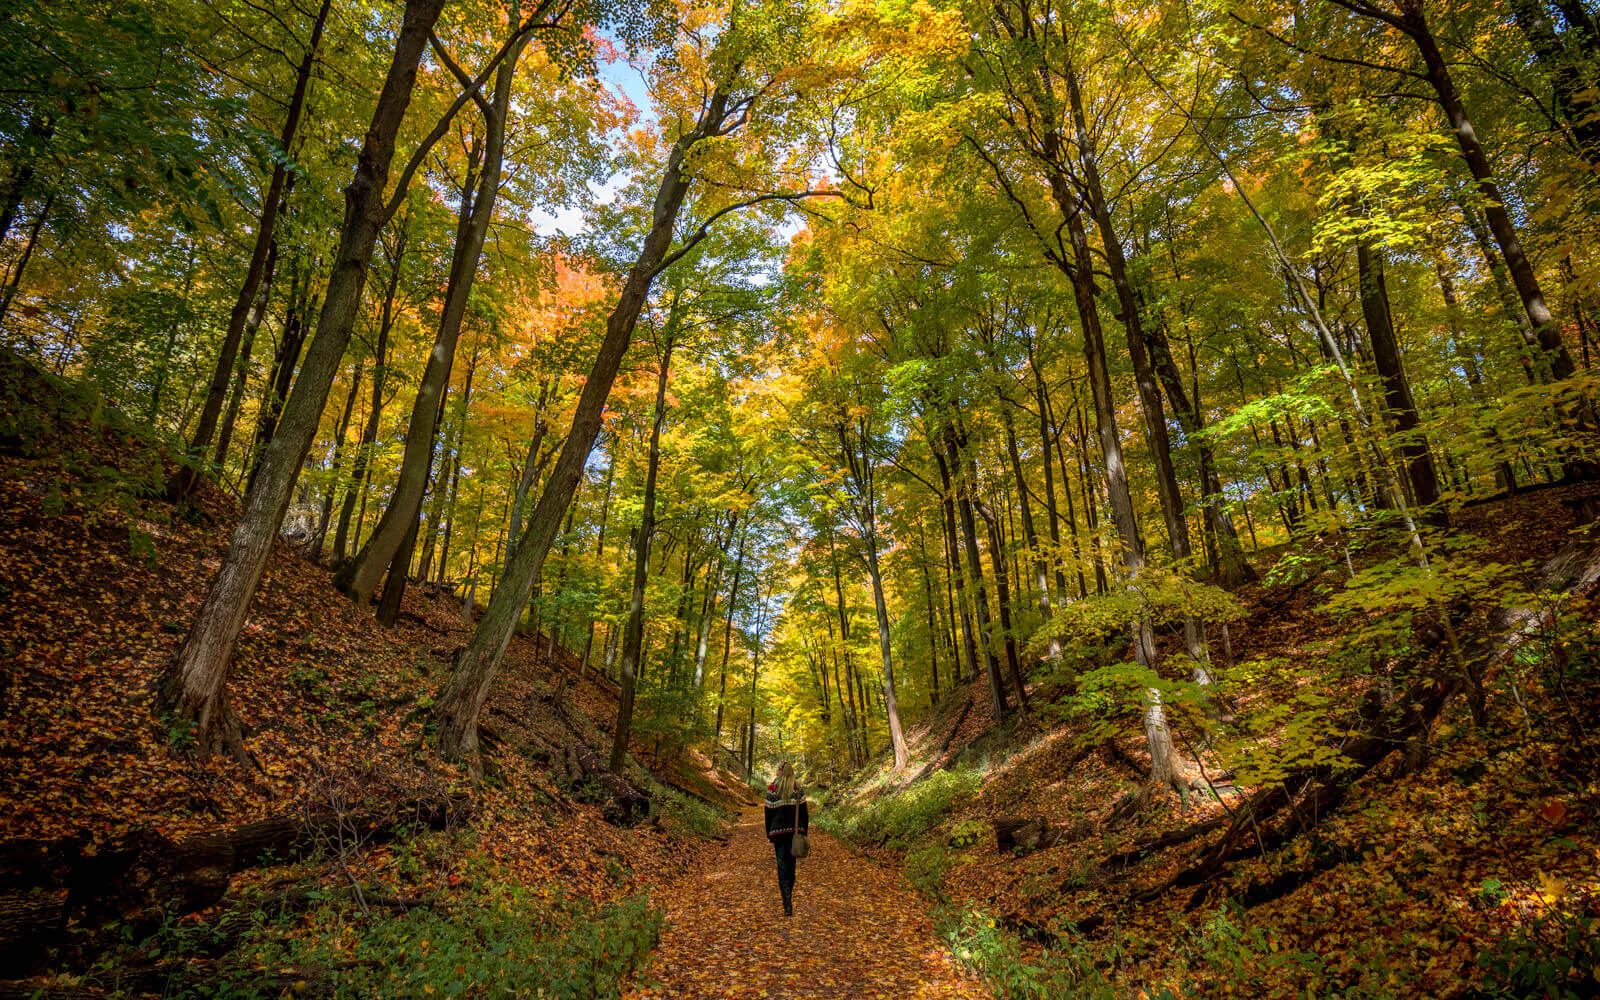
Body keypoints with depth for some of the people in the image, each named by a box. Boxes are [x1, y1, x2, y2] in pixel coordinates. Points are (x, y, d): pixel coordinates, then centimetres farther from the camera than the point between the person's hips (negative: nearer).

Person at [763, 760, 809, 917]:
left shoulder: (772, 788, -5)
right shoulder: (798, 789, 0)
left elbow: (768, 812, -2)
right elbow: (804, 812, -1)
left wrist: (769, 834, 8)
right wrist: (804, 833, 6)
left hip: (779, 832, -2)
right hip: (795, 832, 2)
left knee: (782, 867, 1)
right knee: (791, 866, 17)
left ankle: (788, 906, -7)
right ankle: (788, 900, 29)